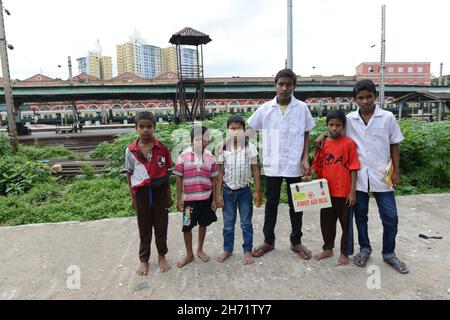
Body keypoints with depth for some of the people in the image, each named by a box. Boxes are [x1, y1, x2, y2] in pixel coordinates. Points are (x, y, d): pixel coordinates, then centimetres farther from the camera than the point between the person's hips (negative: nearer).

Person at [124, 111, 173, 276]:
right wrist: (133, 197, 4)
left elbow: (167, 173, 1)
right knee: (144, 228, 13)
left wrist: (168, 195, 2)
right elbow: (130, 175, 4)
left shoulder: (162, 148, -5)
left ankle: (162, 256, 32)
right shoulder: (131, 150, -4)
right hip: (141, 192, 0)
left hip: (159, 191, 0)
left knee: (161, 225, 12)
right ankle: (144, 260, 31)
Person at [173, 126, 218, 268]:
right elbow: (179, 179, -2)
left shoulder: (210, 157, -3)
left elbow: (213, 180, 3)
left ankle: (200, 250, 36)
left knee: (203, 224, 15)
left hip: (206, 198, 2)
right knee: (187, 227, 5)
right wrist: (179, 199, -3)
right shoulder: (184, 156, -8)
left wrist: (214, 199, 3)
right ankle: (189, 254, 25)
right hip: (189, 199, -1)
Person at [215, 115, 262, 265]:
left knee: (246, 223, 12)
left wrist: (258, 191, -4)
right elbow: (220, 172, -1)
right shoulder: (222, 148, -6)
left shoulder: (249, 147, -8)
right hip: (228, 190, 1)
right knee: (228, 223, 15)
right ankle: (227, 249, 33)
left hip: (244, 190, -1)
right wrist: (219, 194, -2)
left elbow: (255, 169, -3)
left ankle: (247, 251, 28)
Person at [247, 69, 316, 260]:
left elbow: (306, 135, 5)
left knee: (296, 205, 11)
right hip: (272, 165, 1)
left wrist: (305, 158, -5)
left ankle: (296, 242, 28)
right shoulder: (265, 109, -1)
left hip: (294, 165, 0)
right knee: (271, 204, 12)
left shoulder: (302, 108, -1)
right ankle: (268, 241, 27)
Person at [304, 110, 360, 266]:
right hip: (325, 191, 4)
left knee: (346, 223, 11)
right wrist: (310, 175, -12)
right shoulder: (322, 144, 3)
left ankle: (345, 253, 27)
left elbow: (353, 169, -8)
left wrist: (352, 191, -11)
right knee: (327, 222, 17)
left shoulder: (349, 143, -8)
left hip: (344, 192, -4)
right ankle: (328, 249, 35)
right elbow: (316, 164, 8)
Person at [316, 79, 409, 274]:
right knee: (360, 216, 12)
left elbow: (394, 146, 3)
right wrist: (323, 136, -6)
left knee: (390, 218, 5)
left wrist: (396, 172, -1)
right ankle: (365, 249, 32)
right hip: (359, 177, 1)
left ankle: (389, 254, 26)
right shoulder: (349, 119, 0)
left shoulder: (388, 118, -1)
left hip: (382, 176, 0)